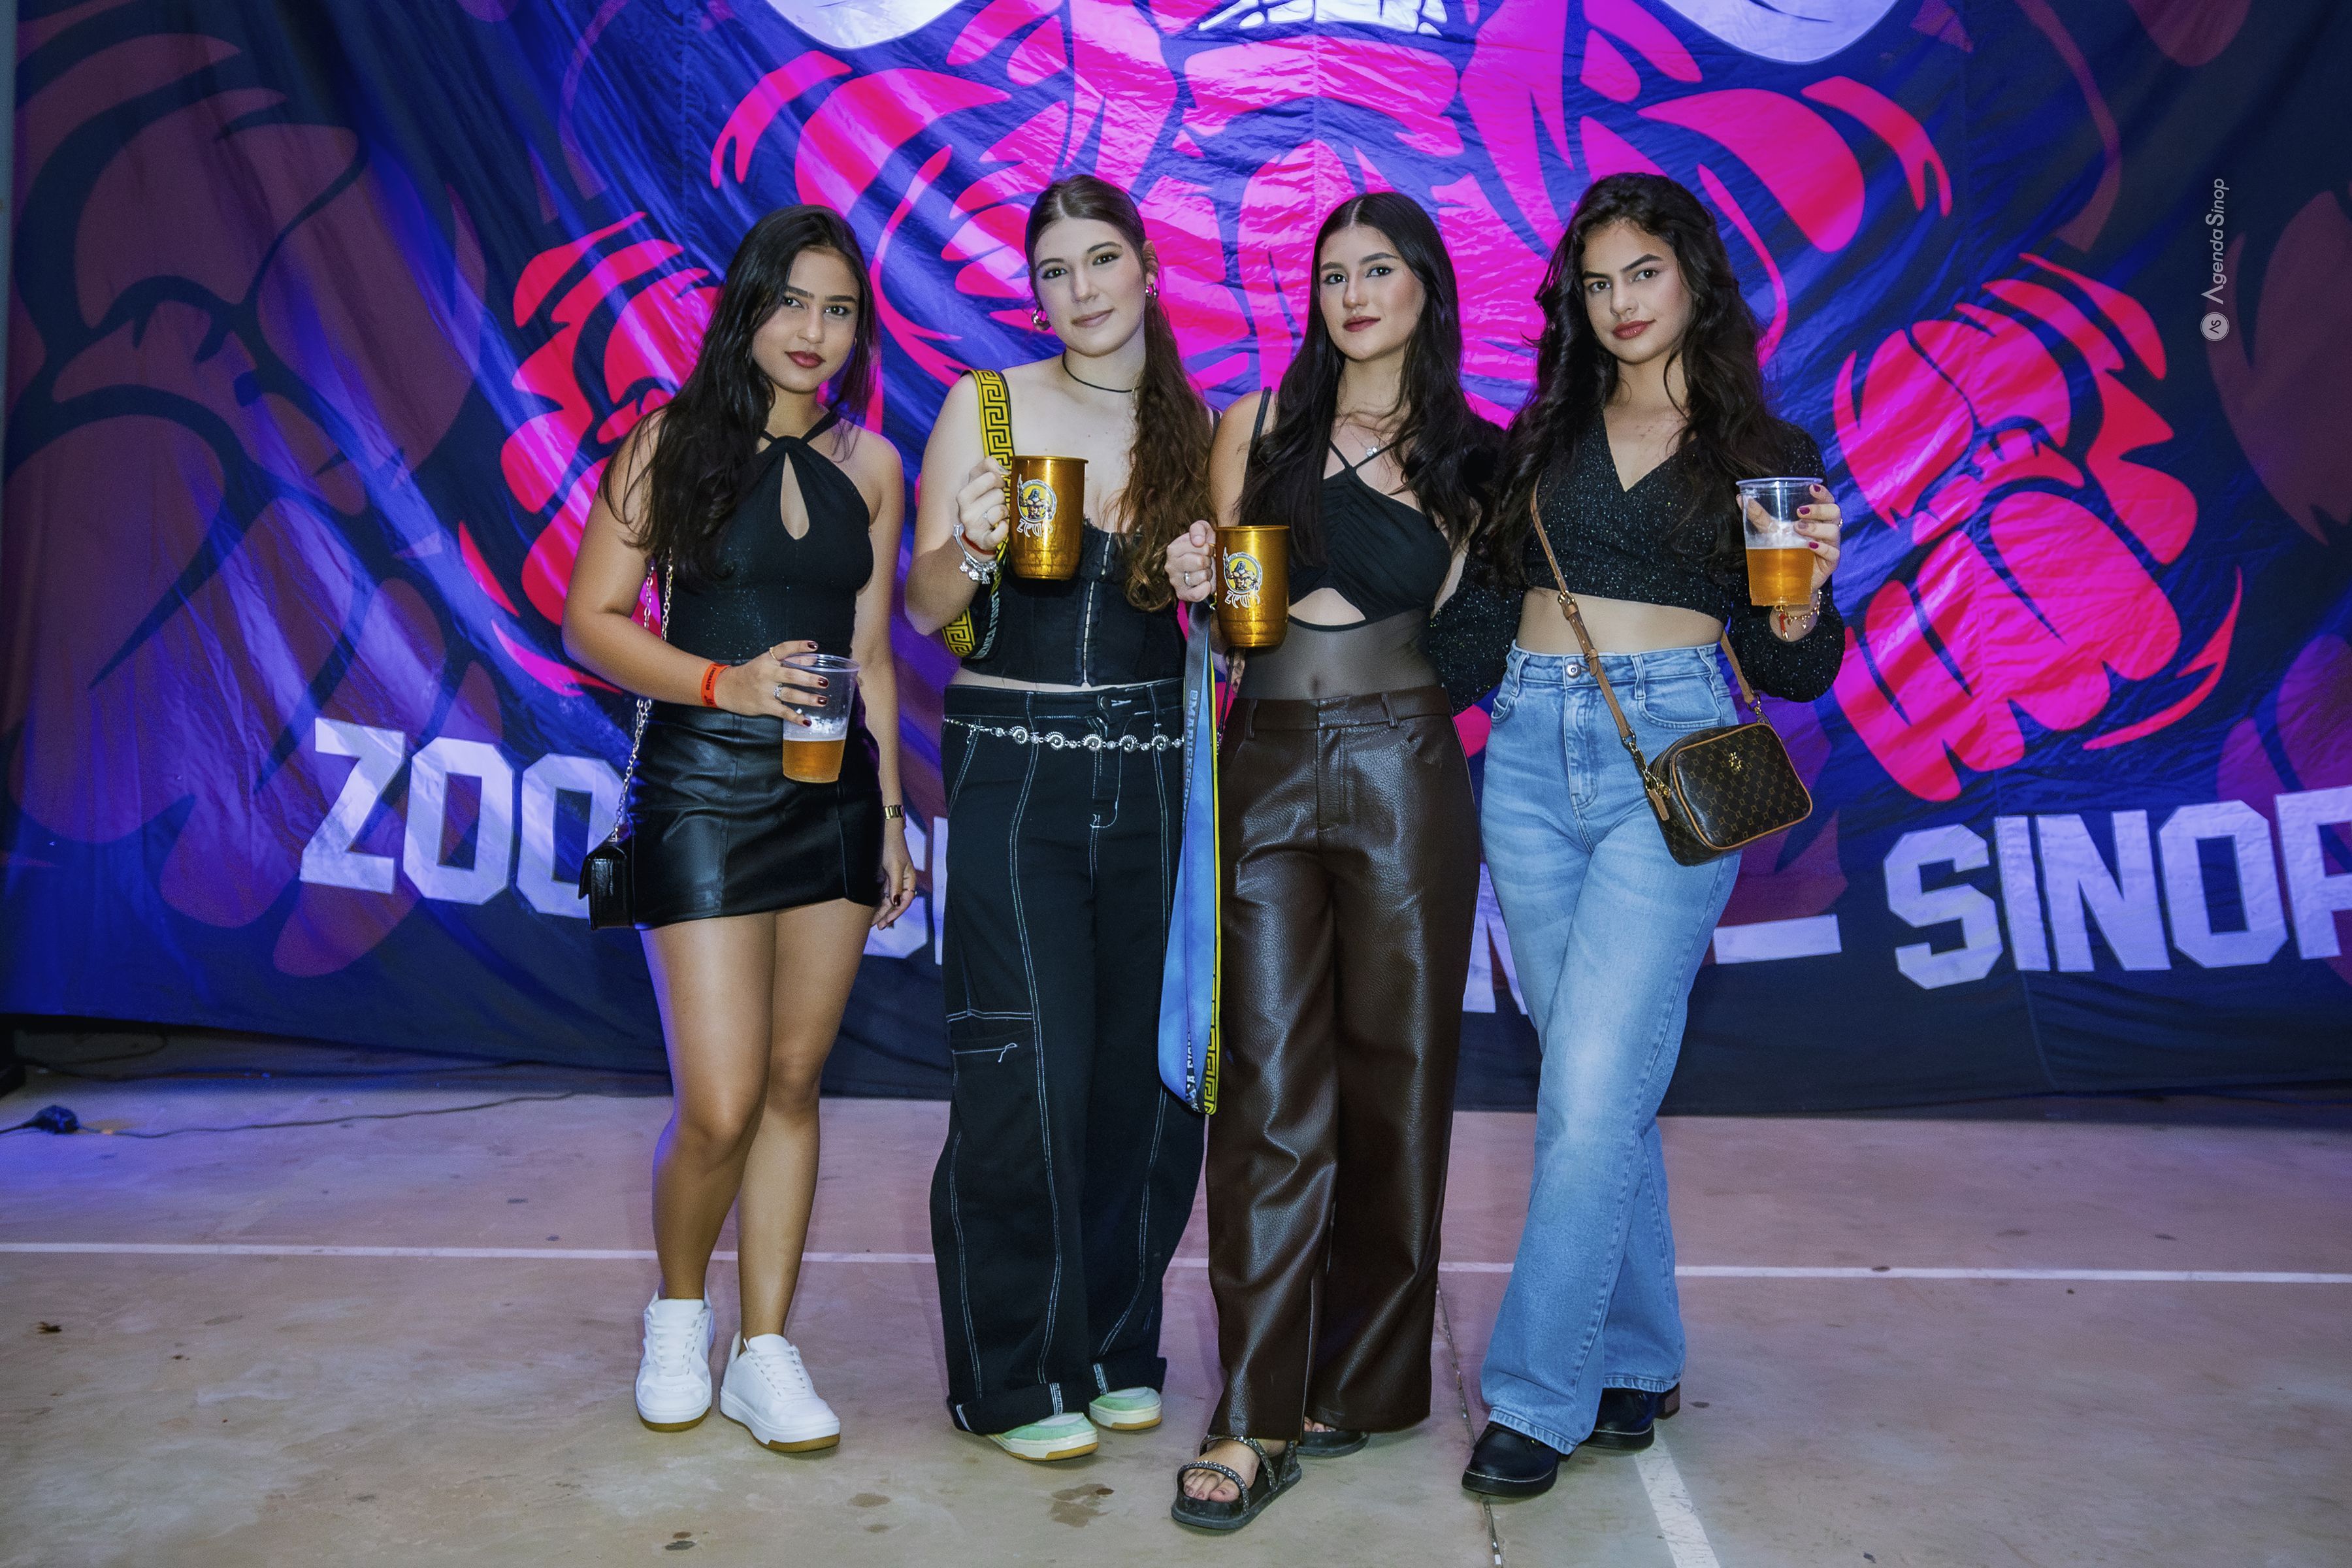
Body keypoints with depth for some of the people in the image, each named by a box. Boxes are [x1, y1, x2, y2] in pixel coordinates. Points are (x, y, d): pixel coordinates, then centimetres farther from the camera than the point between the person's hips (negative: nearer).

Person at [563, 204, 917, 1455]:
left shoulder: (869, 467, 11)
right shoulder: (673, 440, 0)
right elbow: (592, 620, -2)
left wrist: (892, 815, 12)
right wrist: (723, 680, -18)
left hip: (834, 792, 4)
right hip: (703, 788, -3)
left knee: (794, 1081, 7)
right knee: (720, 1106, -7)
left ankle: (763, 1352, 21)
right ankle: (677, 1313, 24)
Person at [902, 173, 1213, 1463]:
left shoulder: (1201, 426, 11)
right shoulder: (988, 405, 3)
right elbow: (922, 606, 1)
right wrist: (971, 546, -19)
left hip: (1154, 771, 3)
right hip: (1013, 767, -3)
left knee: (1151, 1064, 5)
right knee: (1027, 1069, -4)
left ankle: (1112, 1345, 25)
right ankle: (1014, 1378, 14)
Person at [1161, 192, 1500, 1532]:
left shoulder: (1474, 455, 9)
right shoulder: (1262, 427, 11)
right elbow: (1222, 599, 13)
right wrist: (1201, 583, -7)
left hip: (1404, 771, 0)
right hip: (1270, 767, 0)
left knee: (1394, 1073, 6)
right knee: (1269, 1085, -3)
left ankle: (1368, 1381, 22)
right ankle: (1257, 1418, 3)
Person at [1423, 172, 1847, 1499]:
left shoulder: (1769, 456, 9)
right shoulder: (1543, 436, 16)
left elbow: (1790, 670, 7)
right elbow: (1481, 612, 15)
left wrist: (1805, 600, -13)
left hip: (1670, 762, -3)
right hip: (1531, 756, 3)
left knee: (1594, 1092, -10)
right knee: (1597, 1088, 8)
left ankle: (1538, 1395, 3)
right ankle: (1637, 1360, 25)